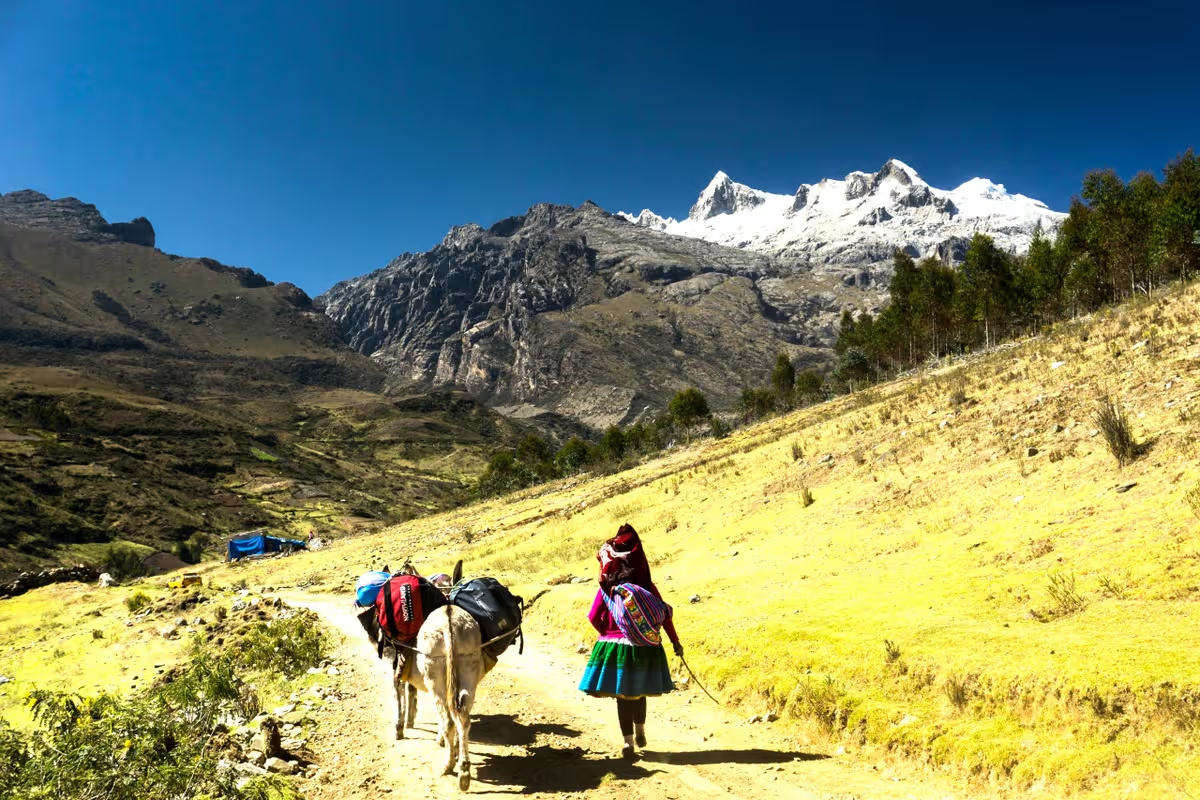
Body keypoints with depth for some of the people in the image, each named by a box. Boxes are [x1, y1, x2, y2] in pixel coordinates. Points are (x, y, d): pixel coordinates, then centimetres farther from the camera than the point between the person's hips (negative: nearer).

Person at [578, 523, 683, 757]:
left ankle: (628, 741, 9)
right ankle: (640, 733, 35)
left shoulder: (607, 588, -8)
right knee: (638, 691, 21)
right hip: (644, 647, 1)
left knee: (622, 694, 9)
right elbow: (664, 616, -6)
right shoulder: (647, 587, -7)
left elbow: (594, 617, -6)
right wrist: (675, 642, 4)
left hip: (615, 646, -1)